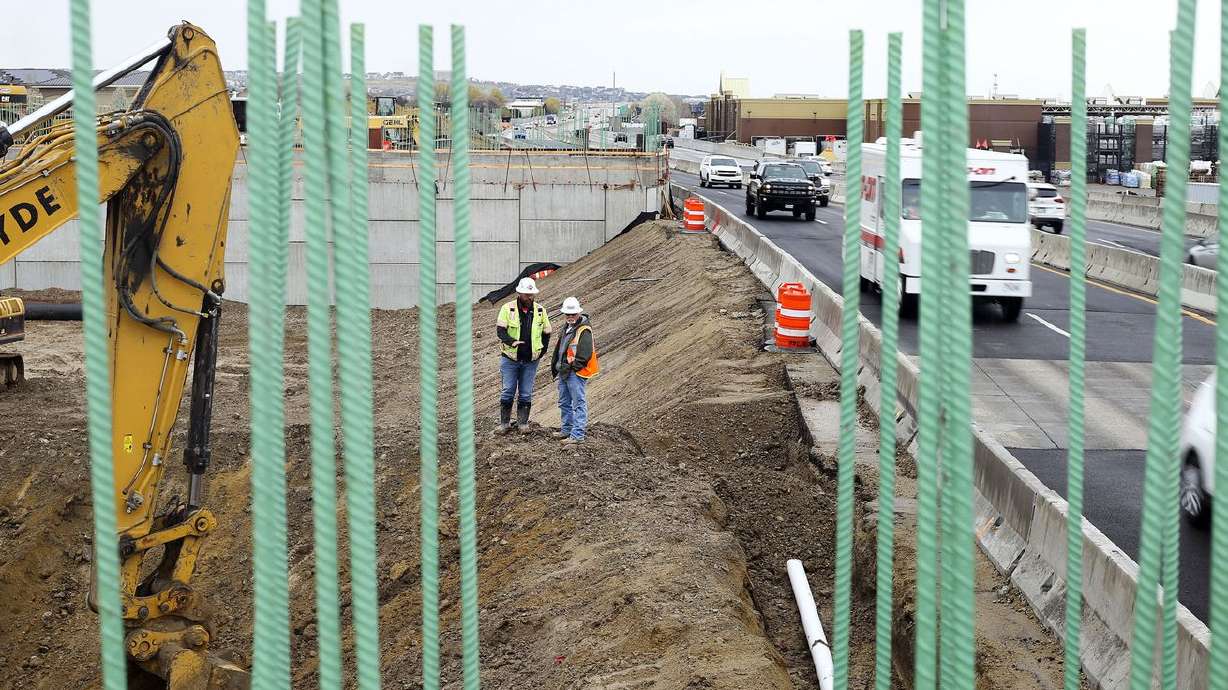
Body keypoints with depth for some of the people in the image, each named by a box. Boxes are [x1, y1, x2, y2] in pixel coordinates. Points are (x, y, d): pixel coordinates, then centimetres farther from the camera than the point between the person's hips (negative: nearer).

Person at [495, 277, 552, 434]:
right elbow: (500, 330, -11)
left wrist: (542, 351, 4)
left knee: (526, 394, 7)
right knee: (508, 392, 2)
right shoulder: (507, 309, -6)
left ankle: (523, 422, 16)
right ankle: (504, 423, 12)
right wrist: (512, 342, -27)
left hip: (530, 360, 2)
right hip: (510, 358, -2)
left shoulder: (540, 311, 3)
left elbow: (546, 333, 13)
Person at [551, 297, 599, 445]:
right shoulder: (567, 327, 16)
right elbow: (559, 348, 24)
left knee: (579, 404, -7)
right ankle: (567, 429, 33)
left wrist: (572, 368, -17)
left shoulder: (584, 330, -15)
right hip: (564, 372, 10)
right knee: (564, 402, 20)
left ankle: (578, 435, -8)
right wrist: (556, 367, 18)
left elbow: (584, 354, -22)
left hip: (576, 373, -10)